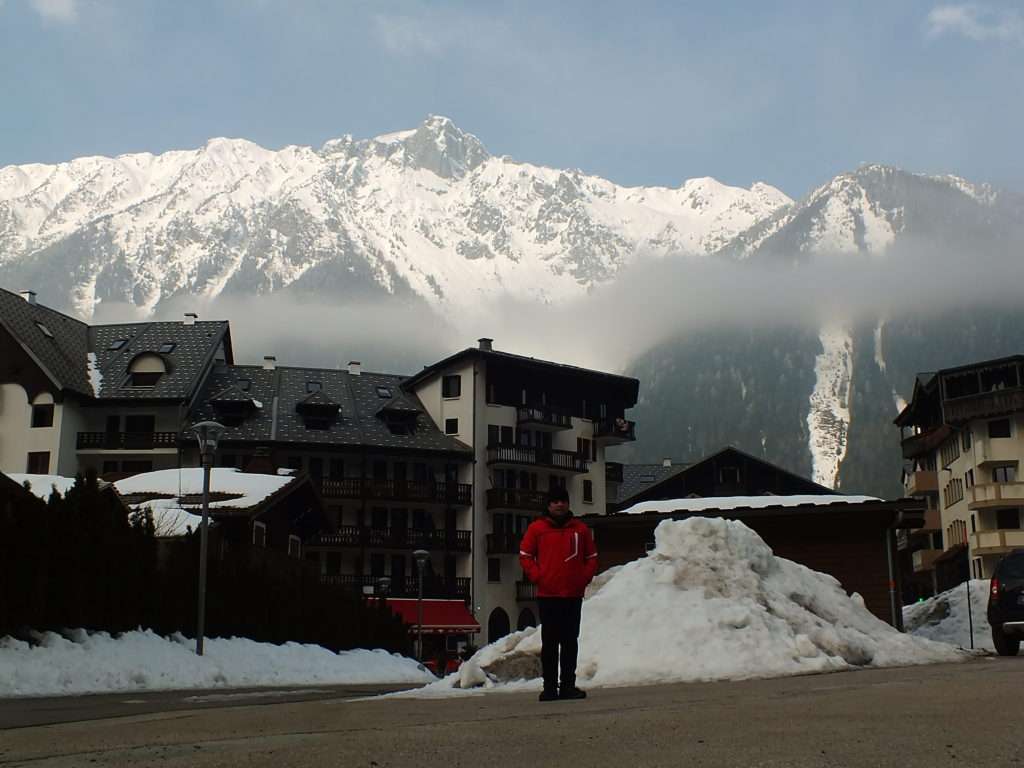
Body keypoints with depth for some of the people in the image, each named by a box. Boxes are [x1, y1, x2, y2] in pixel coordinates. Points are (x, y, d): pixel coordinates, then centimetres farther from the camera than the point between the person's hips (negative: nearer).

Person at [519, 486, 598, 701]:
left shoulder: (581, 529, 9)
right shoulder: (536, 528, 3)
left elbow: (591, 557, 14)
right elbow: (525, 555, 5)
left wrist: (584, 578, 0)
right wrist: (537, 577, -6)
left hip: (574, 595, 2)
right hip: (547, 595, -2)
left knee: (570, 641, 4)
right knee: (549, 643, 0)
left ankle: (568, 686, 9)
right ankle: (550, 687, 4)